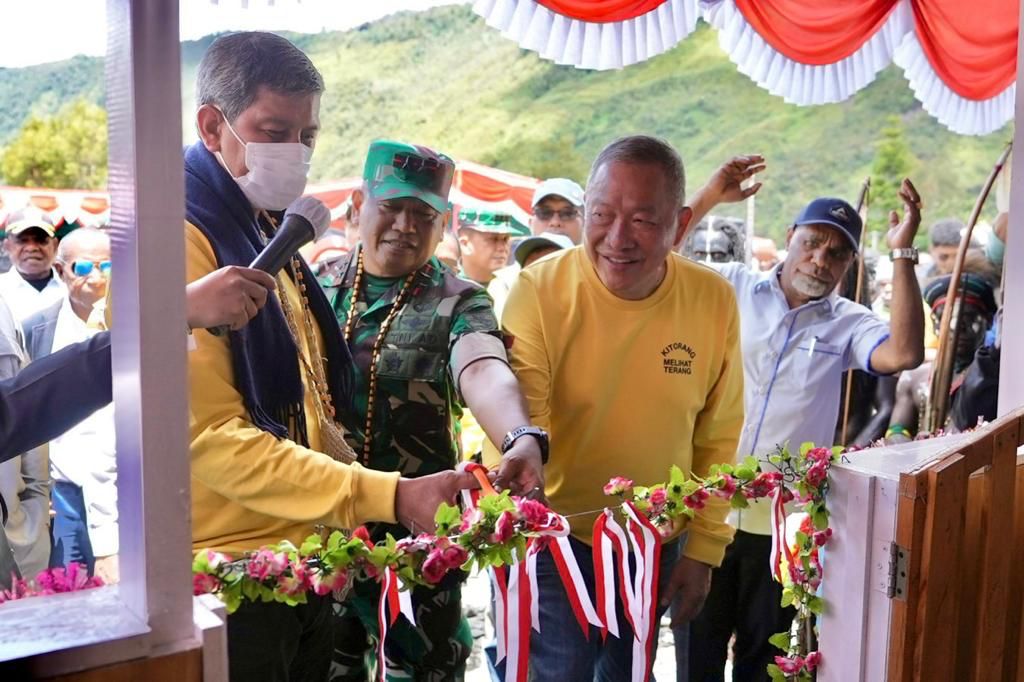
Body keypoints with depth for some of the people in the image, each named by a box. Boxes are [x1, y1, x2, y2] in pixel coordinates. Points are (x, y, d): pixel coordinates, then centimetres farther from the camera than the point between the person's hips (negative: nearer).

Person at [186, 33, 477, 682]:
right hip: (231, 574, -8)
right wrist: (391, 496, -26)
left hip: (307, 555, 8)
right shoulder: (181, 241, -15)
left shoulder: (272, 234, 13)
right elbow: (214, 438, -22)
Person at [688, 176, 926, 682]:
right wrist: (709, 197, -13)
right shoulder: (730, 287, 1)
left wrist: (902, 253, -16)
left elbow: (904, 353, -16)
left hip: (783, 521, 1)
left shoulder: (848, 324, 1)